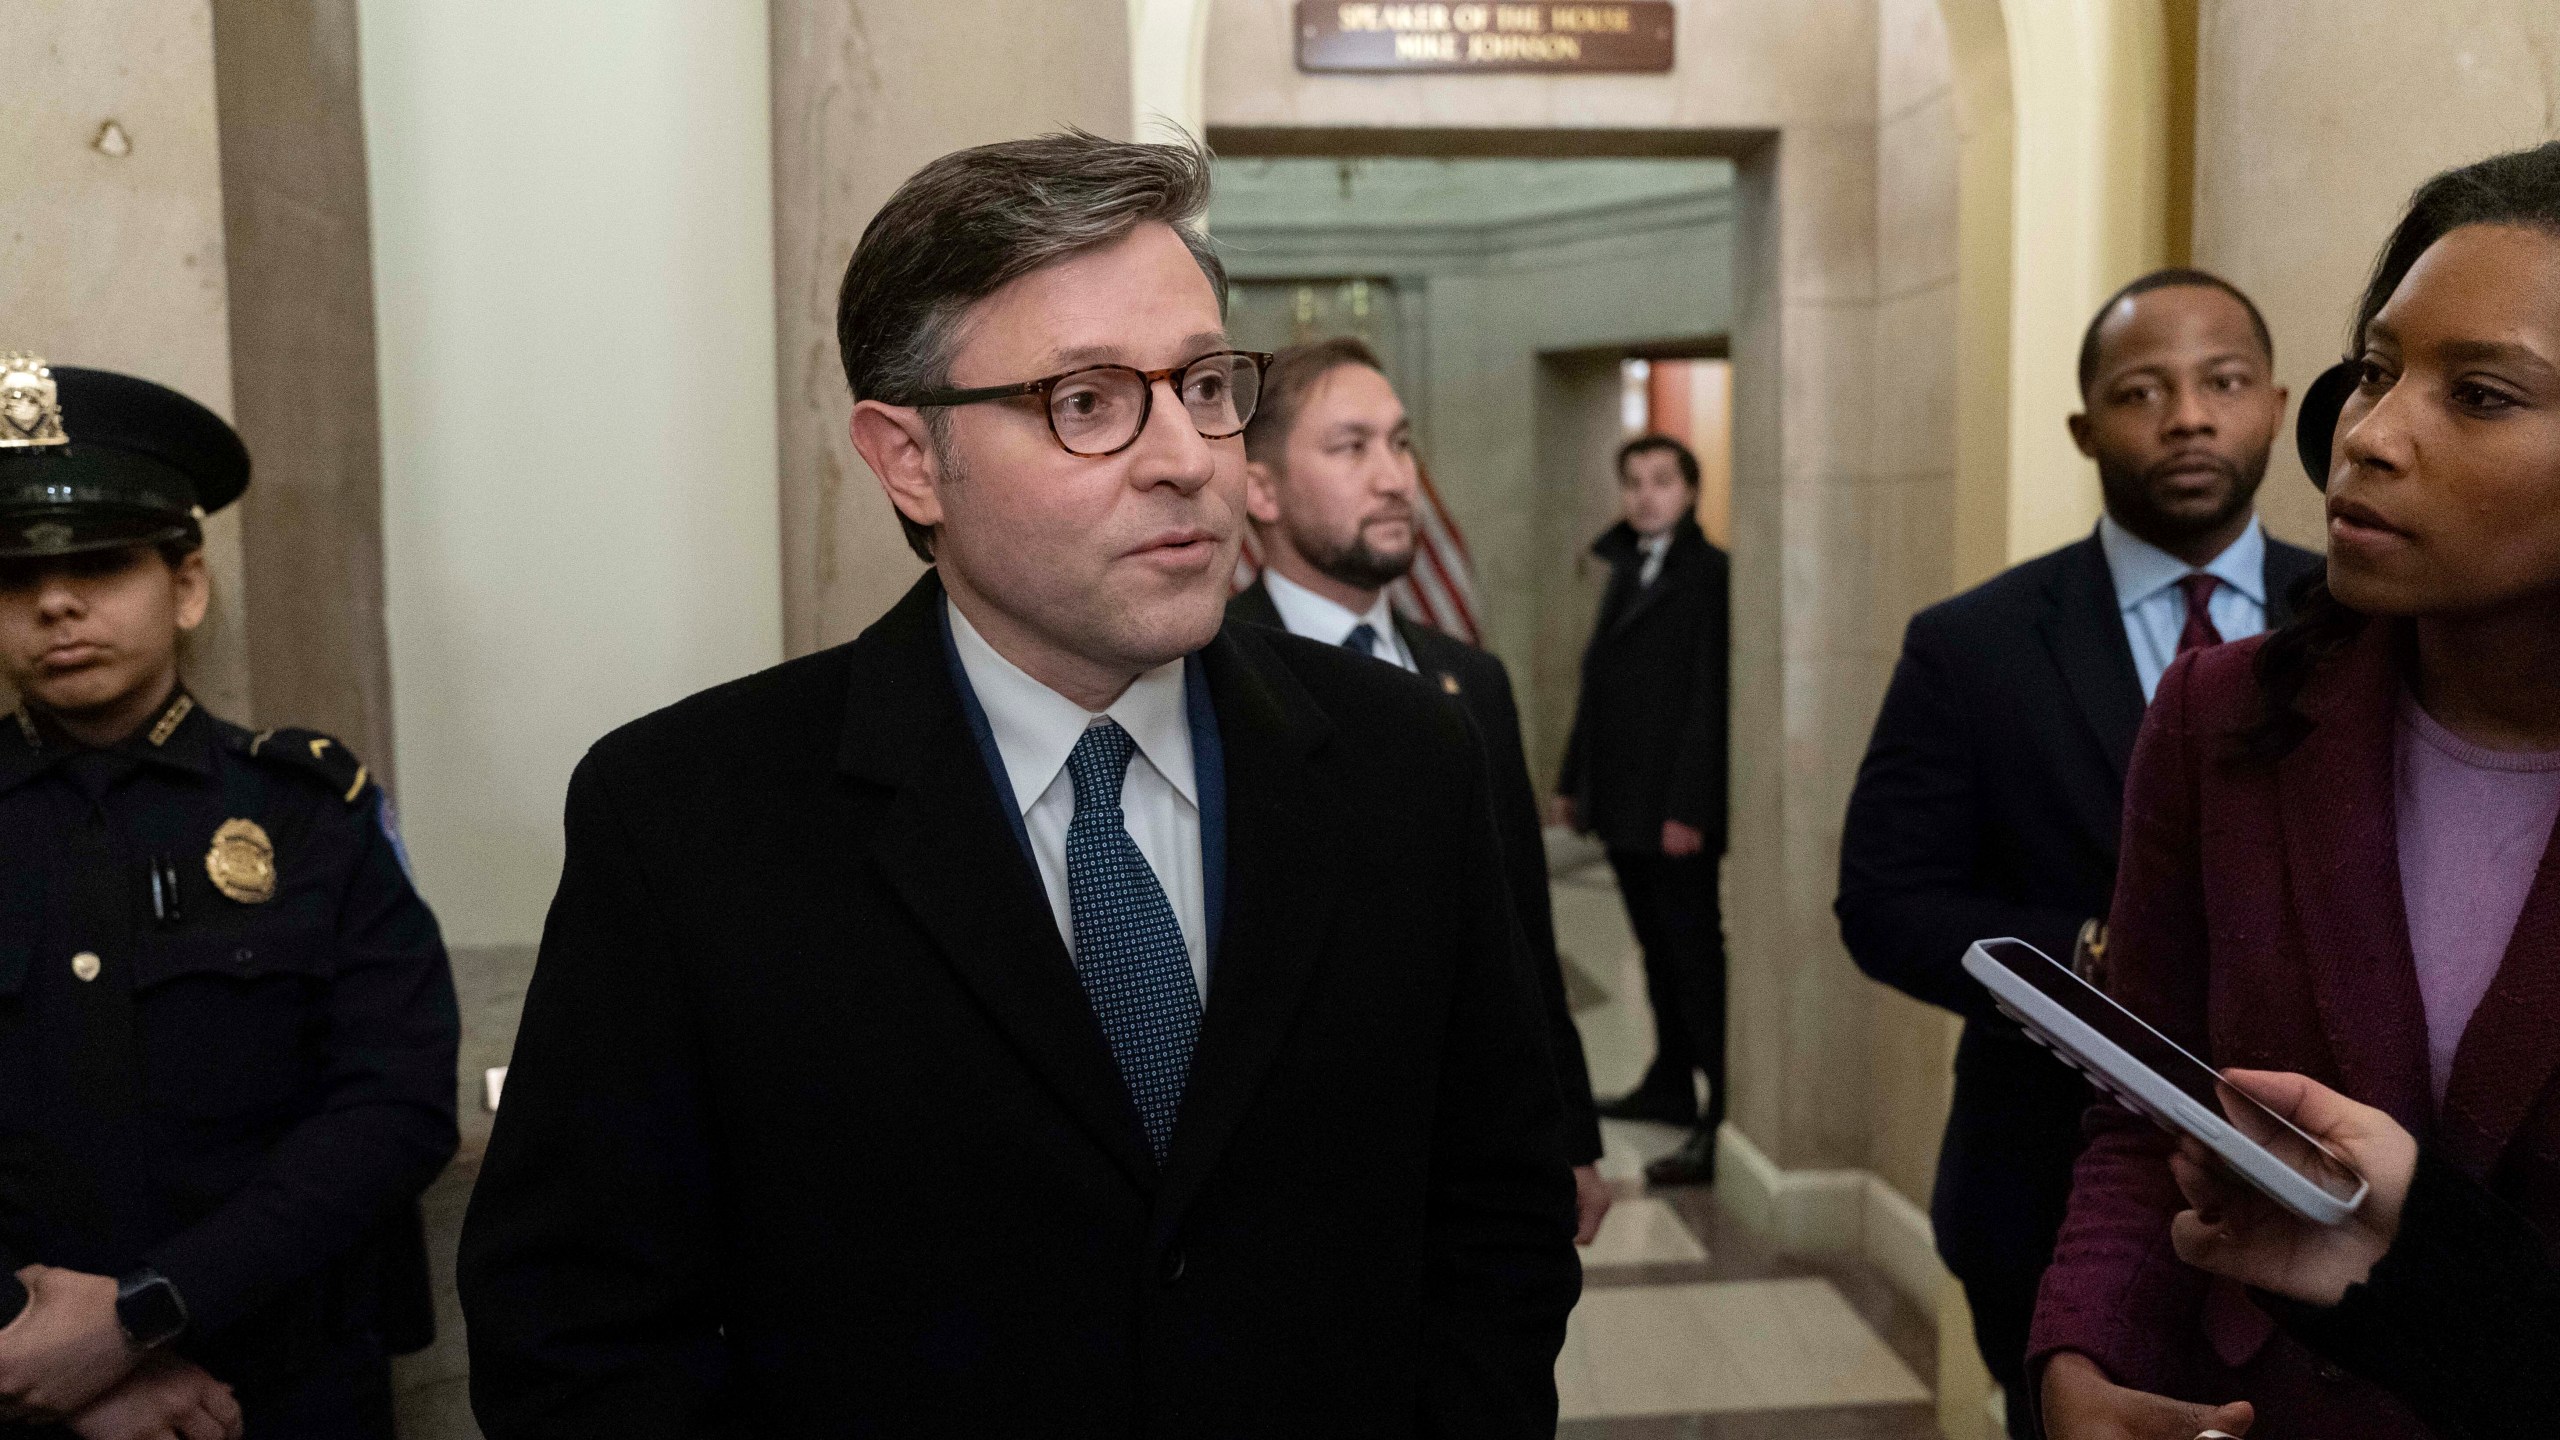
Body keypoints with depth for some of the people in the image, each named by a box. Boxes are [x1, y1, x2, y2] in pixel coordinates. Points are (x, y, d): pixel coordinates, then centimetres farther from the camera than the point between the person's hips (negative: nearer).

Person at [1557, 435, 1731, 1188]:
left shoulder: (1710, 573, -11)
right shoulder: (1626, 569, 15)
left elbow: (1710, 695, -17)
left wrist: (1688, 807, -20)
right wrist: (1574, 780, 17)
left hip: (1674, 810, -8)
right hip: (1622, 802, 8)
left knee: (1696, 957, -6)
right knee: (1659, 953, 16)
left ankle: (1726, 1120, -2)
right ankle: (1671, 1084, 28)